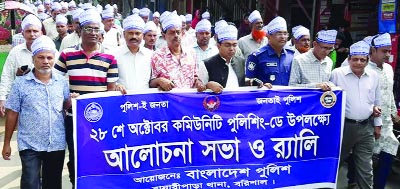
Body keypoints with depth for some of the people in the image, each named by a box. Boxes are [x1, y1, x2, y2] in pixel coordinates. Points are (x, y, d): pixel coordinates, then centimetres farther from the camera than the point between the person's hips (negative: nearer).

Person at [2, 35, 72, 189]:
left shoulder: (62, 82, 2)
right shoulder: (20, 83, -4)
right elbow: (12, 114, 0)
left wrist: (72, 100, -10)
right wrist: (7, 143, 2)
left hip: (57, 145, 3)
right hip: (30, 145, -2)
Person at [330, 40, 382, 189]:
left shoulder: (374, 76, 6)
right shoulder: (337, 73, -6)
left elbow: (377, 101, 15)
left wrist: (377, 124, 15)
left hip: (366, 128, 3)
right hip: (343, 125, -2)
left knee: (365, 168, 6)